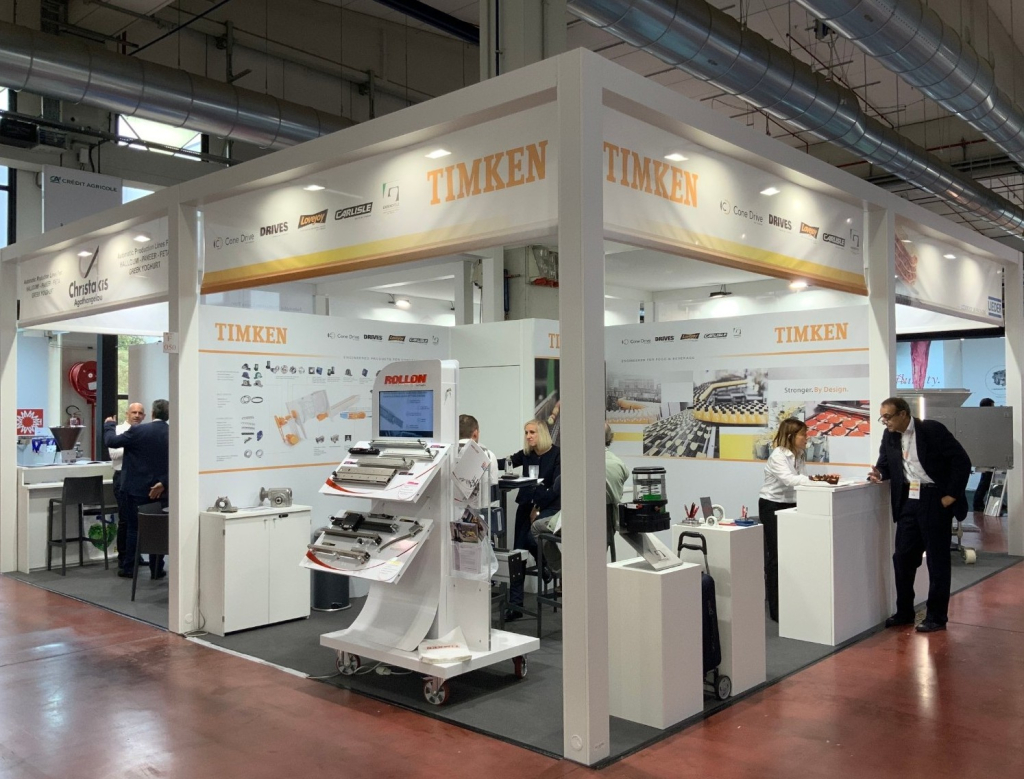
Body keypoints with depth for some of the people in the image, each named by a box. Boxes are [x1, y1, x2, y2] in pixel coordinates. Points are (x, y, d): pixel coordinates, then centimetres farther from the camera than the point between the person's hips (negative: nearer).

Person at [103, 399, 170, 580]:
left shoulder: (138, 431, -12)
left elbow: (111, 441, -5)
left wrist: (109, 424, 12)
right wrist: (163, 483, -1)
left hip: (136, 487, -2)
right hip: (160, 489, 2)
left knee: (134, 528, 7)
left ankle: (129, 568, 12)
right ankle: (157, 569, 11)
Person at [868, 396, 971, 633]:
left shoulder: (932, 429, -13)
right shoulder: (889, 435, 5)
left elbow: (961, 461, -12)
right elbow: (885, 462, 16)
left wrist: (951, 495, -13)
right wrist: (879, 473, -8)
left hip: (935, 499, -6)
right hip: (908, 500, 6)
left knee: (937, 559, 3)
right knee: (902, 557, 7)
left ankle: (936, 617, 13)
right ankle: (904, 613, 20)